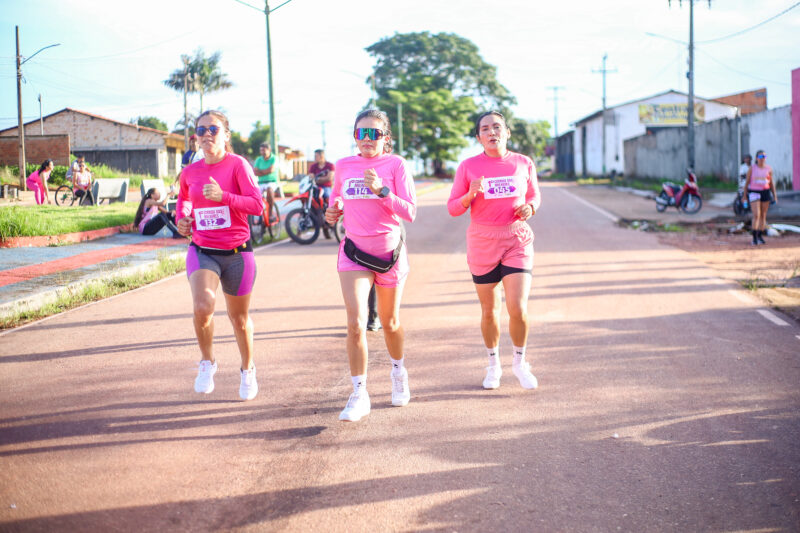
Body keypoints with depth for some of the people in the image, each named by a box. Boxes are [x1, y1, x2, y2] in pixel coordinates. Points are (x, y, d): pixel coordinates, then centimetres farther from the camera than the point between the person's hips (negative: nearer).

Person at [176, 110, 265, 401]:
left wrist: (223, 196, -26)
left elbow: (257, 204, -15)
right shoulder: (190, 172, 4)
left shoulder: (238, 165, -8)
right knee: (203, 306, -25)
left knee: (239, 317, 13)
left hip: (237, 253, -2)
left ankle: (247, 369, 38)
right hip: (202, 251, 2)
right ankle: (207, 361, 1)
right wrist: (182, 219, 5)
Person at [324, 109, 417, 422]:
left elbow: (410, 213, -13)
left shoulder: (395, 164, -6)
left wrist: (382, 190, -26)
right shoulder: (343, 166, 3)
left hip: (389, 250, -1)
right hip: (354, 251, 1)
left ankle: (398, 370, 45)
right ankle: (359, 395, -6)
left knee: (390, 322, 15)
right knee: (356, 323, -14)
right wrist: (333, 212, -3)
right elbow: (336, 199, 20)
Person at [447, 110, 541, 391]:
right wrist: (470, 195, -19)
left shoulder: (524, 163, 2)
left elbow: (534, 195, 17)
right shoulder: (469, 166, -2)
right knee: (489, 310, 9)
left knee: (518, 309, -11)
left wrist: (530, 207, -5)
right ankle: (493, 365, 32)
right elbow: (453, 208, 1)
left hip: (517, 241, 0)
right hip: (482, 243, 0)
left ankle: (520, 362, 15)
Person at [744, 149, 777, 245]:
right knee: (756, 215, -13)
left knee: (763, 216, 7)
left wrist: (775, 195, 7)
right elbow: (747, 182, 3)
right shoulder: (752, 168, -2)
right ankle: (754, 238, -10)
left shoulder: (768, 169, 5)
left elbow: (771, 183, 11)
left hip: (765, 192, 3)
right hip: (754, 192, -3)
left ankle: (760, 236, 17)